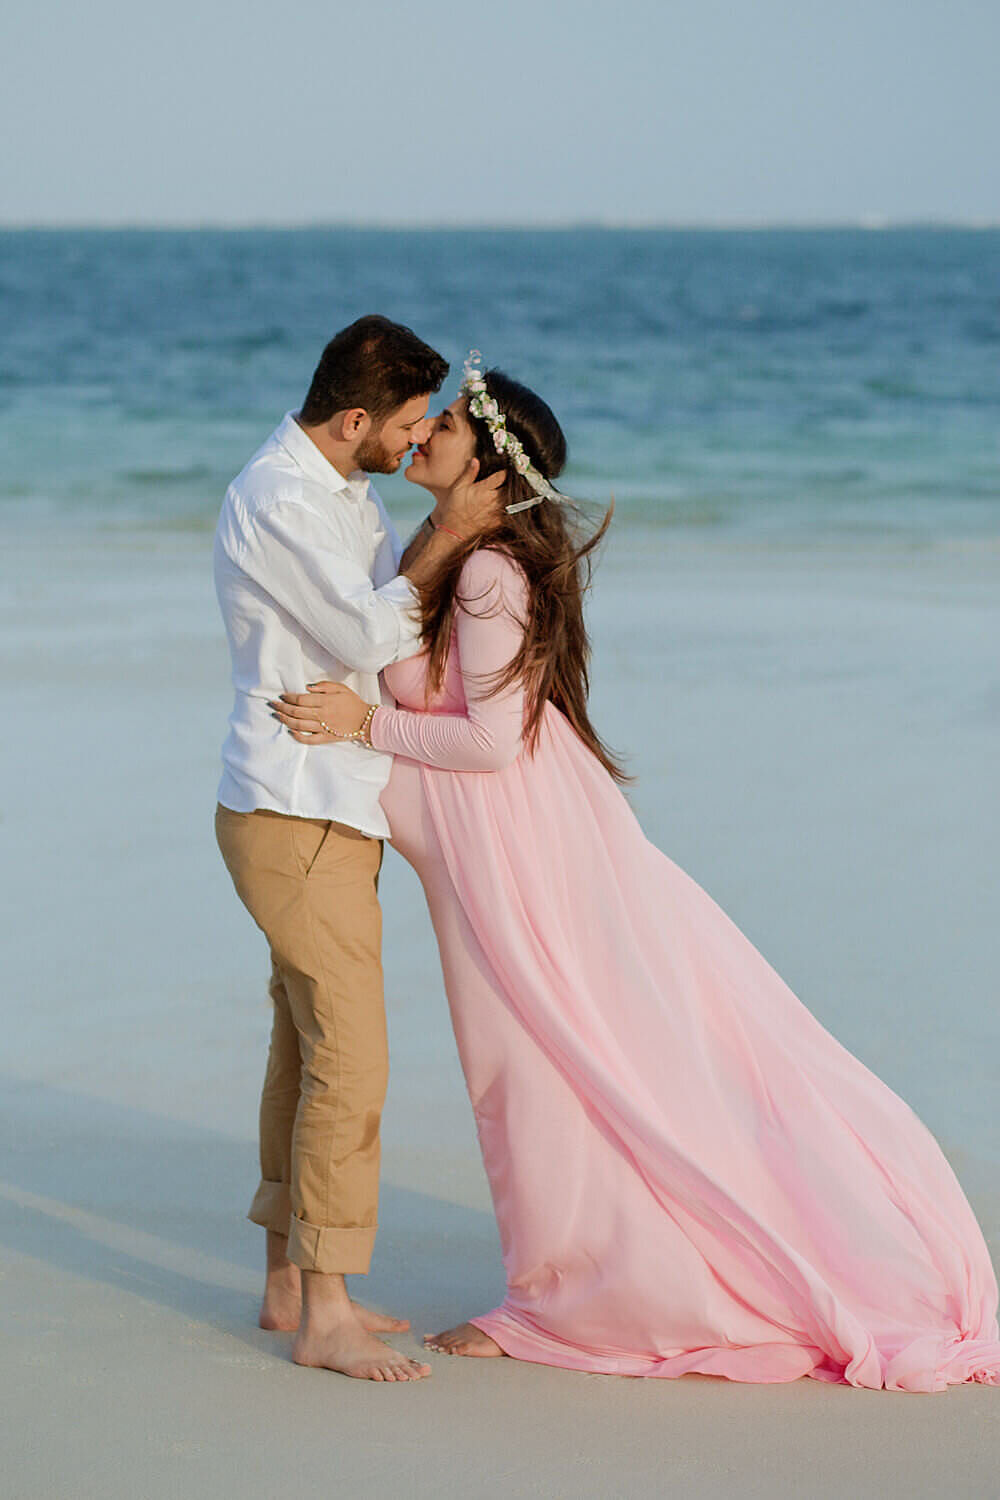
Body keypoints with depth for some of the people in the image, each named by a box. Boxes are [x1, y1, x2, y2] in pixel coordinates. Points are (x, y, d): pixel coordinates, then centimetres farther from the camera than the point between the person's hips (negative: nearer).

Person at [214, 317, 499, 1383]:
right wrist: (449, 536, -13)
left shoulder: (344, 492, 13)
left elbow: (390, 607, 17)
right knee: (349, 1062, -11)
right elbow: (366, 635, -20)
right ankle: (324, 1316, -8)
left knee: (306, 1049, 14)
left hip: (333, 813, 10)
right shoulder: (278, 501, -18)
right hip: (294, 818, -10)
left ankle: (290, 1282, 23)